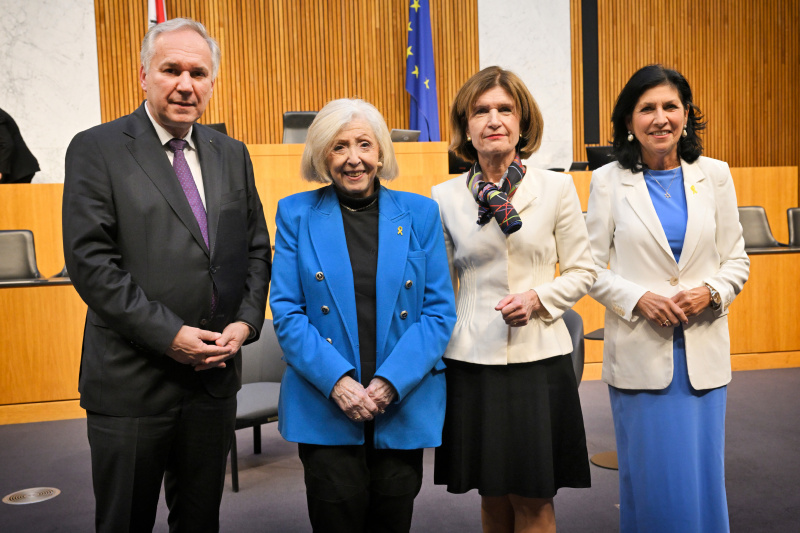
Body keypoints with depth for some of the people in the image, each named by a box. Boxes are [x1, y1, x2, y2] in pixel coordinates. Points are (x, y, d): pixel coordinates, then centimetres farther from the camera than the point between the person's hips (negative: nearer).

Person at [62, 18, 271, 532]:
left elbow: (257, 247, 11)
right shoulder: (96, 149, -6)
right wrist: (169, 335, -18)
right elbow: (89, 260, -14)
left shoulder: (232, 154, 9)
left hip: (215, 375, 4)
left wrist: (246, 321, -5)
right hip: (131, 380, -4)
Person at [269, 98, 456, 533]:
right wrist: (336, 380, -14)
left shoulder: (419, 214, 3)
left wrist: (391, 382, -12)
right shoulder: (296, 214, 2)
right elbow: (286, 312, -2)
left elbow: (439, 312, 0)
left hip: (405, 405, 1)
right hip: (323, 406, -1)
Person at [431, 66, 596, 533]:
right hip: (472, 360, 1)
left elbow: (582, 271, 4)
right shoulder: (445, 197, 3)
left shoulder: (556, 188, 0)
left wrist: (538, 299, -13)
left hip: (538, 356, -1)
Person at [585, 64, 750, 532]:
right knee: (649, 477, 7)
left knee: (704, 475, 9)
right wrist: (639, 299, -15)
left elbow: (737, 259, 8)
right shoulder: (609, 181, -1)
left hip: (703, 351, 2)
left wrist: (711, 292, -11)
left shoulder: (715, 175, 6)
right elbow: (591, 267, -1)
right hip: (639, 352, -2)